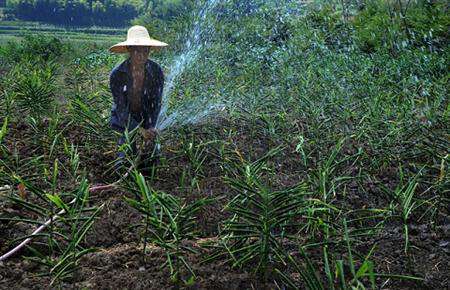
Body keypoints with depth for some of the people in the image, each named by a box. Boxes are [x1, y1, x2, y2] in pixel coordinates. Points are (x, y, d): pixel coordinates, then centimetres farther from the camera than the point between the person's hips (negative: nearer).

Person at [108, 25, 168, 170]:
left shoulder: (156, 71, -17)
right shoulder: (117, 74, -23)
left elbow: (156, 103, -10)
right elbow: (121, 109, -20)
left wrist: (151, 127, -22)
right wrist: (140, 130, -29)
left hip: (146, 118, 2)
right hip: (123, 119, -2)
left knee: (151, 157, -3)